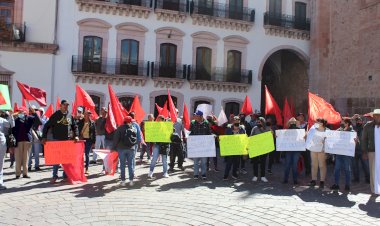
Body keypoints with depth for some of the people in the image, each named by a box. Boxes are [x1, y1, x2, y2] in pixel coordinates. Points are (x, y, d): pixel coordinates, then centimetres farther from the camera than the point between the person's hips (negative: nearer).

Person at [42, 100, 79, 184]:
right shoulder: (55, 115, -2)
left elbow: (75, 126, 14)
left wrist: (76, 136, 1)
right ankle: (55, 176, 12)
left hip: (68, 140, 3)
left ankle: (65, 176, 17)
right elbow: (47, 126, -1)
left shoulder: (70, 116, 6)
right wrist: (44, 137, -9)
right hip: (57, 140, -3)